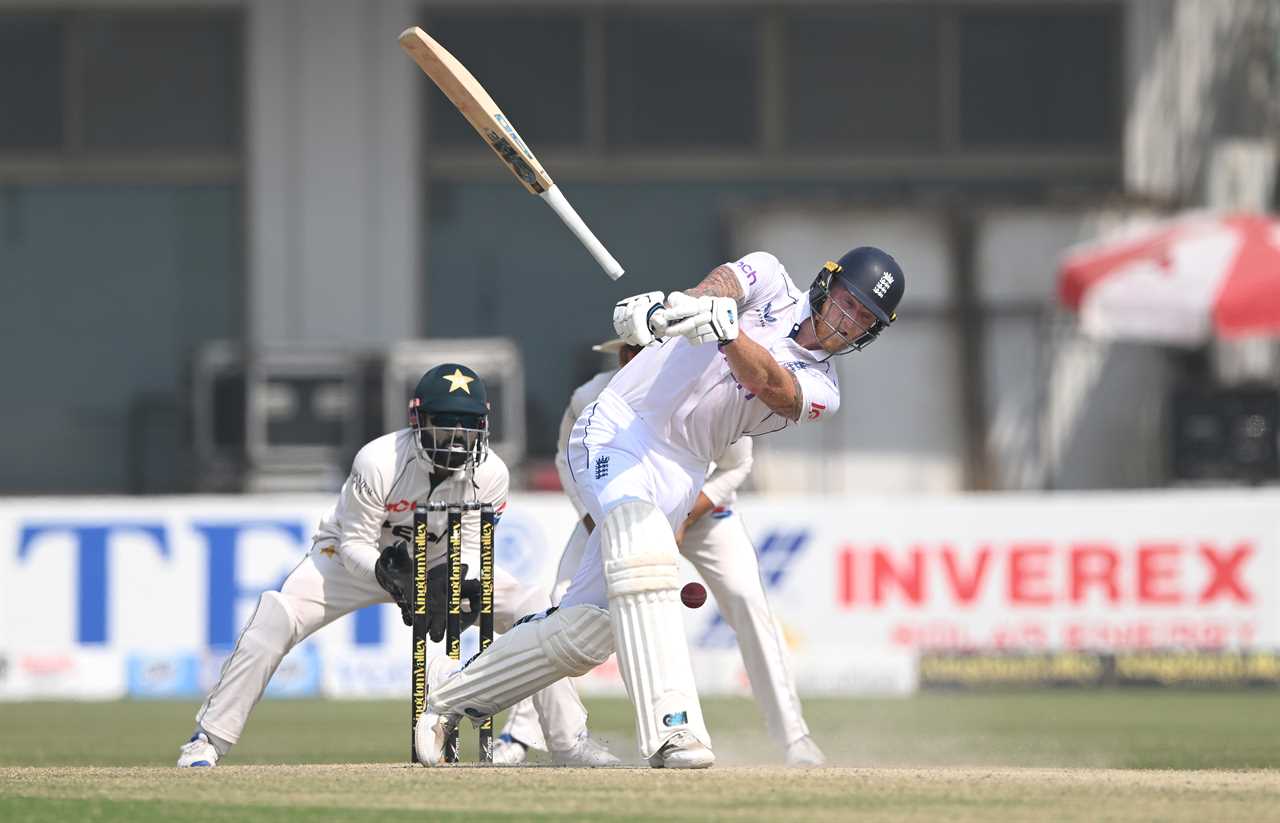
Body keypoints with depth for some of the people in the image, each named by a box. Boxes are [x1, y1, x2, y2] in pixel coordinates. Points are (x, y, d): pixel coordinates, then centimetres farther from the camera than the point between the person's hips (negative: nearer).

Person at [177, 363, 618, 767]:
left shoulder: (489, 473, -22)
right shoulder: (378, 462, -32)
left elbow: (469, 547, -13)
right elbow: (354, 543, -22)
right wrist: (390, 575, -42)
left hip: (438, 564, 3)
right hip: (361, 559, -3)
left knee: (535, 611, -14)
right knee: (275, 618, -27)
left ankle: (569, 743, -3)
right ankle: (208, 741, -16)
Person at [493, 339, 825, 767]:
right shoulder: (590, 400, -29)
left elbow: (734, 467, -14)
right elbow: (570, 459, -9)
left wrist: (685, 522, -25)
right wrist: (600, 529, -20)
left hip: (698, 502, 0)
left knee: (747, 599, -15)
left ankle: (792, 734, -6)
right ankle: (520, 732, -3)